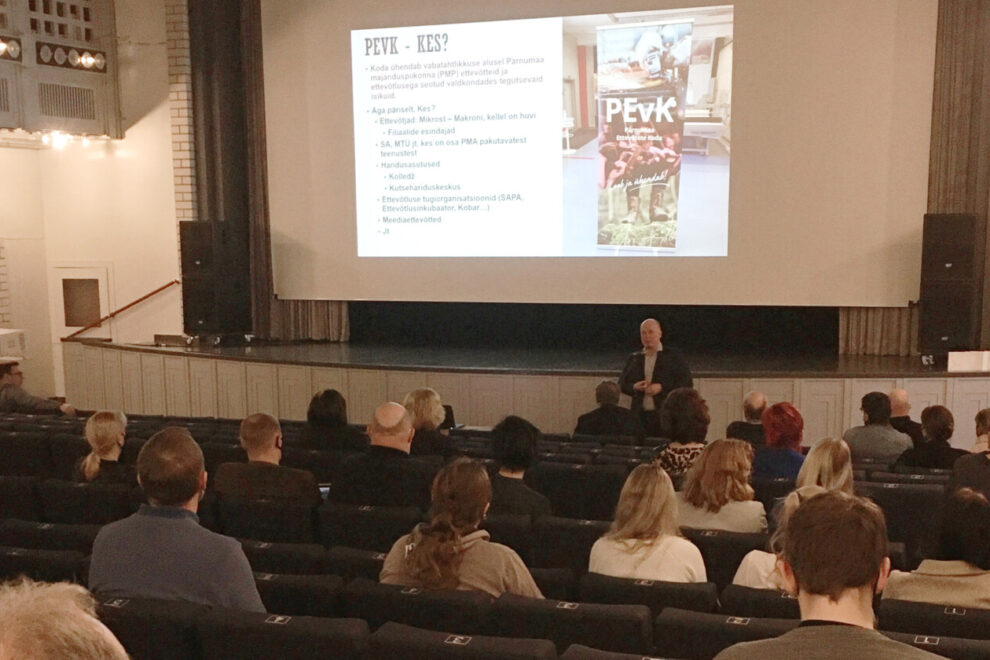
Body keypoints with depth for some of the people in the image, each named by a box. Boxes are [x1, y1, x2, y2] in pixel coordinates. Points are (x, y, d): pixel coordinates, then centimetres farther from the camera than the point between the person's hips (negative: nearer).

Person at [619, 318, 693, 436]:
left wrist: (662, 388, -14)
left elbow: (687, 383, -3)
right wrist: (634, 387, -6)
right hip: (640, 415, 3)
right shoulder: (634, 358, 14)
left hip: (665, 416, -3)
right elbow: (622, 384, 16)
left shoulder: (673, 358, 3)